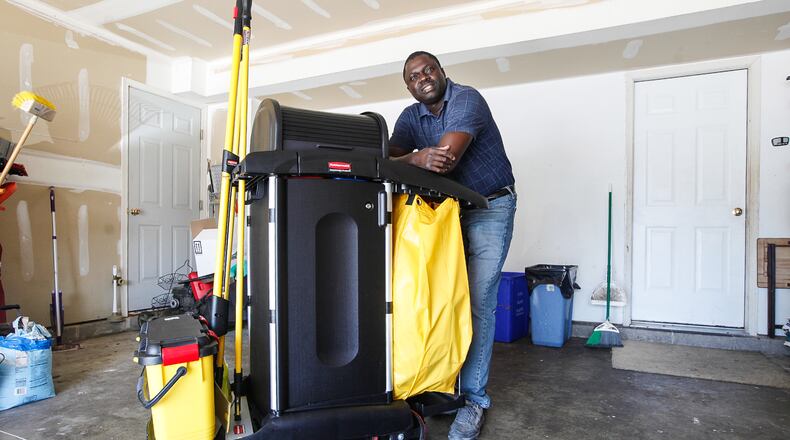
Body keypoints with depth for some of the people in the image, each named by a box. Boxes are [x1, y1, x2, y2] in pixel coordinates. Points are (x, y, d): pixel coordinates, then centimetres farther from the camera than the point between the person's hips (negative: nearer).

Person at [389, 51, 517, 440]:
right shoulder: (411, 116, 7)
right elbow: (388, 157, -8)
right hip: (447, 208, 6)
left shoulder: (467, 100, -13)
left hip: (490, 209, -5)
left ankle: (474, 399, 3)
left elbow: (446, 159, -28)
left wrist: (407, 160, -17)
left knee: (477, 303, -8)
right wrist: (417, 159, -29)